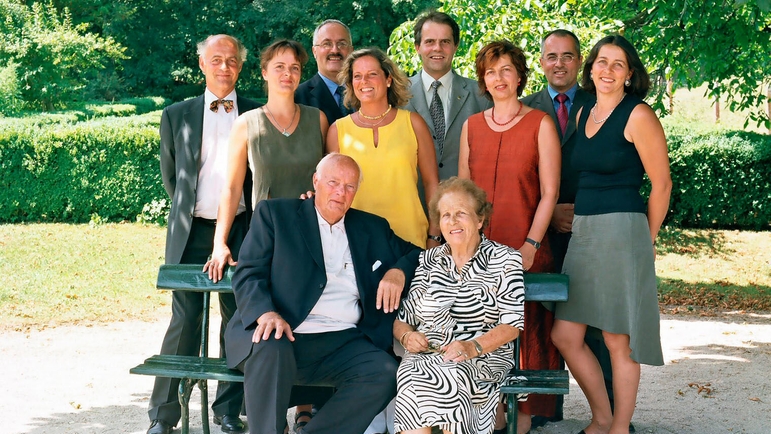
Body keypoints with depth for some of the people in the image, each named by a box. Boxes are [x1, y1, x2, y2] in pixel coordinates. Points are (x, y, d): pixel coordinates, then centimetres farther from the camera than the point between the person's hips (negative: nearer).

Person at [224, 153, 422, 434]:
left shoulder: (373, 228, 20)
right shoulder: (274, 213, 9)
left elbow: (416, 254, 27)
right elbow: (248, 273, 1)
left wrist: (398, 271, 1)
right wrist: (266, 313, -21)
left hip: (342, 343, 3)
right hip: (283, 335, -3)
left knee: (385, 373, -26)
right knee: (270, 350, -37)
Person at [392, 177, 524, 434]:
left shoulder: (505, 260, 7)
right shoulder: (427, 261, 18)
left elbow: (512, 324, -2)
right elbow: (401, 319, 17)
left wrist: (473, 347, -18)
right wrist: (407, 336, -7)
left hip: (484, 355, -2)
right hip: (426, 355, 2)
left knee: (450, 377, -37)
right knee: (409, 379, -34)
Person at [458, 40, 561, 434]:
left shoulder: (540, 124, -1)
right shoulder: (472, 126, 11)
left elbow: (549, 192, -5)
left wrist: (530, 245, -13)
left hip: (524, 250, -3)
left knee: (526, 329, 0)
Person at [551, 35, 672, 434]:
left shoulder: (638, 116, -8)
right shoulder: (584, 114, 13)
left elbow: (661, 184, -6)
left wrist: (645, 239, 1)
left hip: (622, 232, -7)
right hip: (582, 232, 7)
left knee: (618, 340, 1)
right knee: (565, 335, 6)